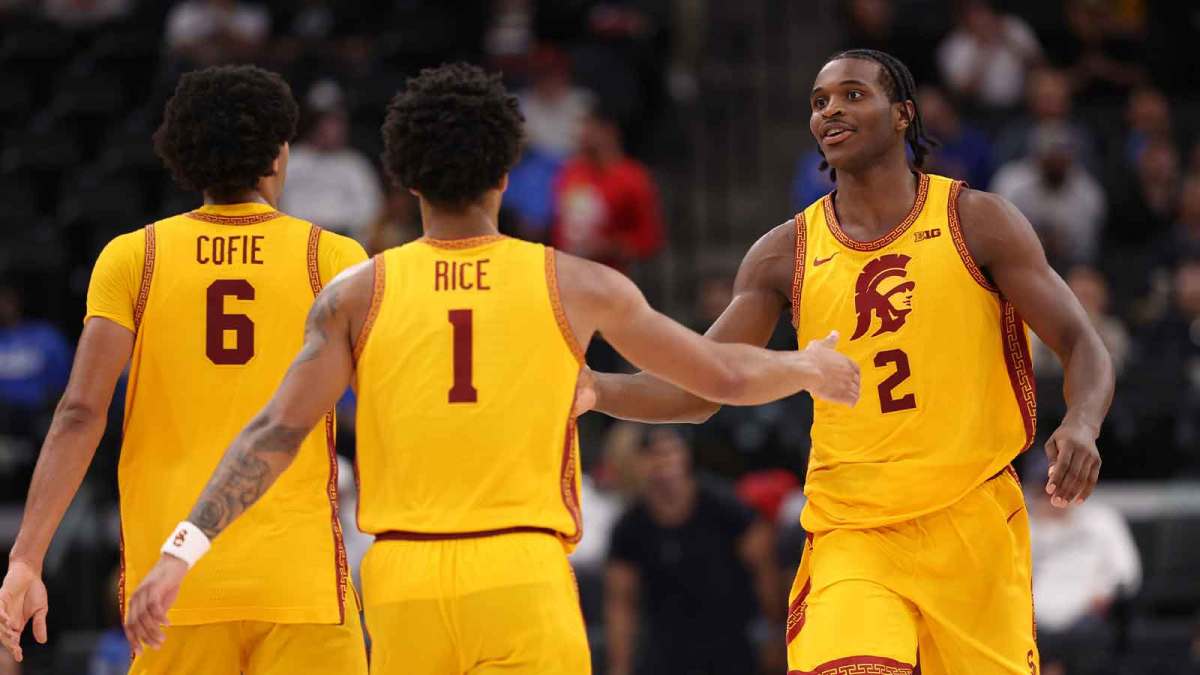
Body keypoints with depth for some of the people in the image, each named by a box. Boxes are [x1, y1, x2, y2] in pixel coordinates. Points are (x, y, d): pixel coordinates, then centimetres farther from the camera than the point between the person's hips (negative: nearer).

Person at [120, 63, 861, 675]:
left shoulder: (358, 294, 5)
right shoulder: (576, 286, 5)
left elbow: (276, 434, -4)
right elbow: (725, 375, 14)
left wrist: (185, 547, -5)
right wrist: (808, 368, 34)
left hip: (404, 579, 2)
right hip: (521, 578, -2)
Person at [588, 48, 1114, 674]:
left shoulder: (977, 222, 0)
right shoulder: (786, 253, 5)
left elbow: (1081, 345, -1)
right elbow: (697, 391, 4)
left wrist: (1081, 425, -23)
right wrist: (591, 388, -14)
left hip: (972, 525, 0)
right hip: (850, 539, 0)